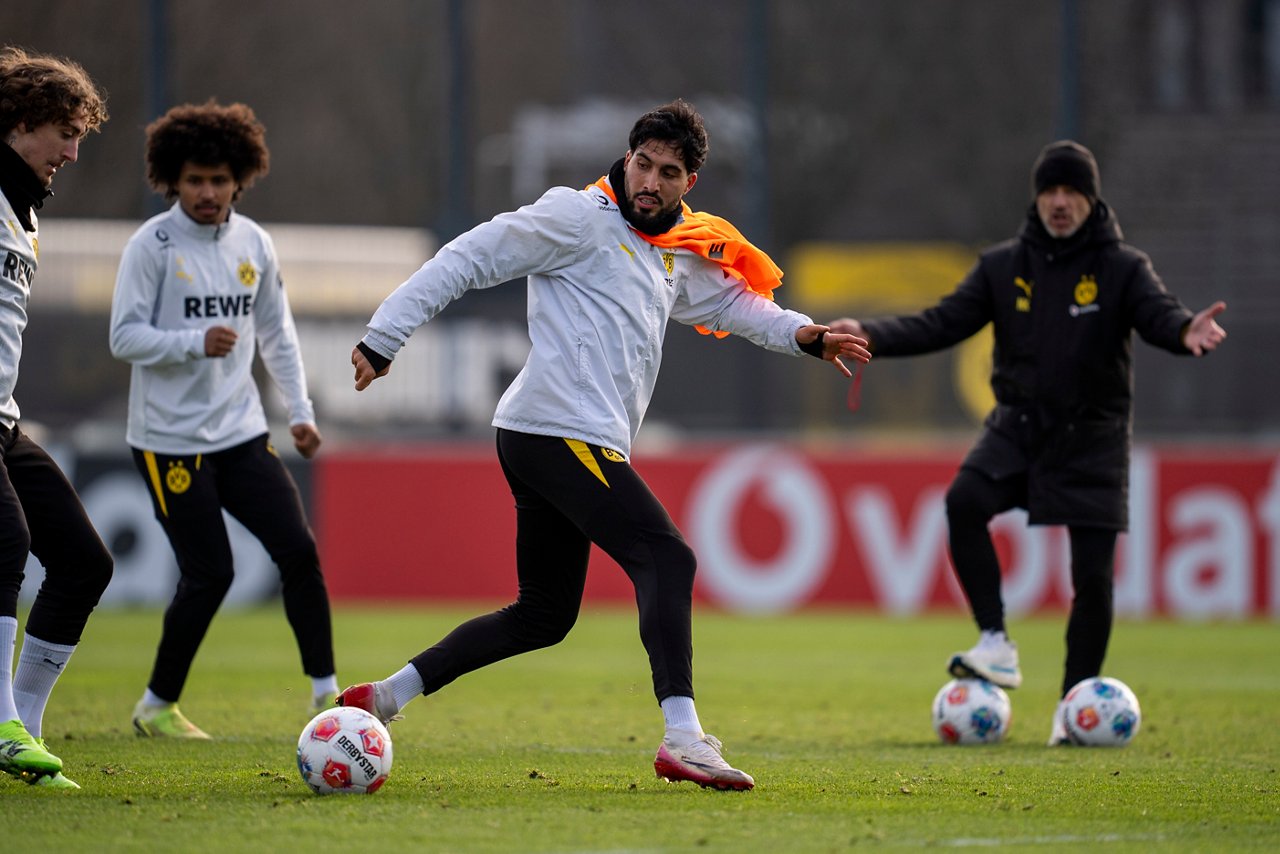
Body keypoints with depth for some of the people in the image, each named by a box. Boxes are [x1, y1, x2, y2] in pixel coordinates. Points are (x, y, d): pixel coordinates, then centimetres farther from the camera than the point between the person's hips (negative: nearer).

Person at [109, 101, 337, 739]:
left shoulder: (253, 243, 7)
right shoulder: (152, 245, -10)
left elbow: (275, 331, 17)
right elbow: (124, 337, -13)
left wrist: (300, 411, 10)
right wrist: (197, 342, -27)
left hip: (241, 433, 5)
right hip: (170, 439, -5)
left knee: (298, 551, -5)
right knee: (209, 574, -7)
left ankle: (326, 694, 4)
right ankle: (156, 706, 10)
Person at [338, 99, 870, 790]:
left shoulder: (680, 256, 21)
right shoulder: (581, 216, -3)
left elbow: (733, 302, 33)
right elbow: (470, 259, -5)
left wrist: (807, 336, 14)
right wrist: (384, 336, -10)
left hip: (548, 445, 10)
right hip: (558, 429, -10)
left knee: (543, 615, 14)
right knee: (666, 559, -18)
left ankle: (384, 697, 19)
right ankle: (682, 738, -28)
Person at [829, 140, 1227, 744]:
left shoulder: (1122, 268, -3)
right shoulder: (1004, 267, 5)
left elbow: (1159, 314, -19)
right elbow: (943, 322, 0)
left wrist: (1185, 331, -44)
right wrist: (872, 336, -16)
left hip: (1093, 436, -2)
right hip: (1018, 426, 2)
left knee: (1093, 576, -5)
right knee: (964, 501, -27)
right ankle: (996, 646, -22)